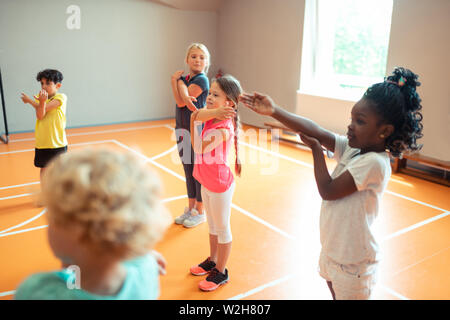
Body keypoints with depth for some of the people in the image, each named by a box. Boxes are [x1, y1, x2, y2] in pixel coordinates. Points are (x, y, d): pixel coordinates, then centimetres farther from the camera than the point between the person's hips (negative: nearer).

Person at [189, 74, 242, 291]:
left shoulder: (223, 128, -27)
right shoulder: (213, 117, -1)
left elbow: (198, 148, -23)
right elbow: (199, 114, -19)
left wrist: (194, 121, -21)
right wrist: (217, 111, -29)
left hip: (219, 185, -9)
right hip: (207, 182, 9)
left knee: (222, 229, 9)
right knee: (212, 225, 24)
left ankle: (221, 272, 26)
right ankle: (212, 261, 43)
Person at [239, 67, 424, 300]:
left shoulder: (374, 163, -27)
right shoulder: (352, 148, -5)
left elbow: (327, 190, -24)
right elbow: (316, 131, -16)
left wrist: (316, 148, -13)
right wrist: (274, 111, -26)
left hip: (353, 262, -7)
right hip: (333, 249, 7)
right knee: (335, 293, 27)